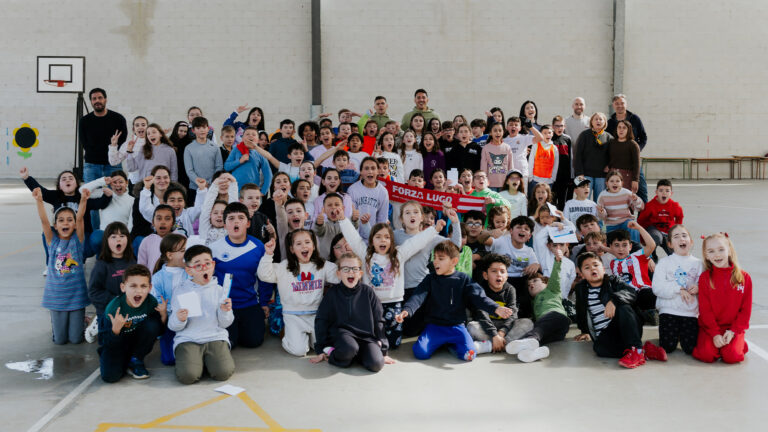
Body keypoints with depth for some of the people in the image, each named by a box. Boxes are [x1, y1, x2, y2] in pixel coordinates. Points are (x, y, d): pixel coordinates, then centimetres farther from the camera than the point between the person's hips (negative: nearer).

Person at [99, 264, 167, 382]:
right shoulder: (114, 307, -26)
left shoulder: (151, 301, -17)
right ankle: (124, 362, 9)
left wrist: (163, 315, -24)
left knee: (152, 325, -25)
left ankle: (135, 360, -5)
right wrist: (115, 329, -42)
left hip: (137, 343, 3)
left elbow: (159, 332, -5)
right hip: (116, 345, -3)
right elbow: (108, 343, -22)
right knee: (109, 376, -27)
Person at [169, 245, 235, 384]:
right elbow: (173, 326, 4)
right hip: (188, 339, -1)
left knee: (224, 372, -23)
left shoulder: (219, 291, 9)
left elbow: (225, 324, 8)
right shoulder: (181, 292, 5)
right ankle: (196, 360, 7)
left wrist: (225, 311, -12)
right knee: (187, 375, -26)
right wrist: (179, 319, -19)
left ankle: (207, 360, 9)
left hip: (215, 337, 1)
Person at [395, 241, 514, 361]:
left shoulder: (463, 279, 2)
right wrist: (407, 310, -31)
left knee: (469, 354, -24)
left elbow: (478, 297, -9)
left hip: (456, 327, 0)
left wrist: (496, 308, -27)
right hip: (434, 326, 1)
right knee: (420, 352, -22)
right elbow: (418, 297, -10)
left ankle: (451, 344, 9)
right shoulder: (430, 279, 3)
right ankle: (440, 343, 11)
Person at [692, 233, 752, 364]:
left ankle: (740, 344, 11)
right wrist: (715, 334, -14)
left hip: (734, 327, 0)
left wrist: (733, 331, -10)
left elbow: (746, 309, 1)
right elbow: (705, 309, -5)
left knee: (731, 356, -21)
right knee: (707, 355, -22)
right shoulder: (705, 277, -3)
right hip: (709, 327, 0)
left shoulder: (744, 277, 0)